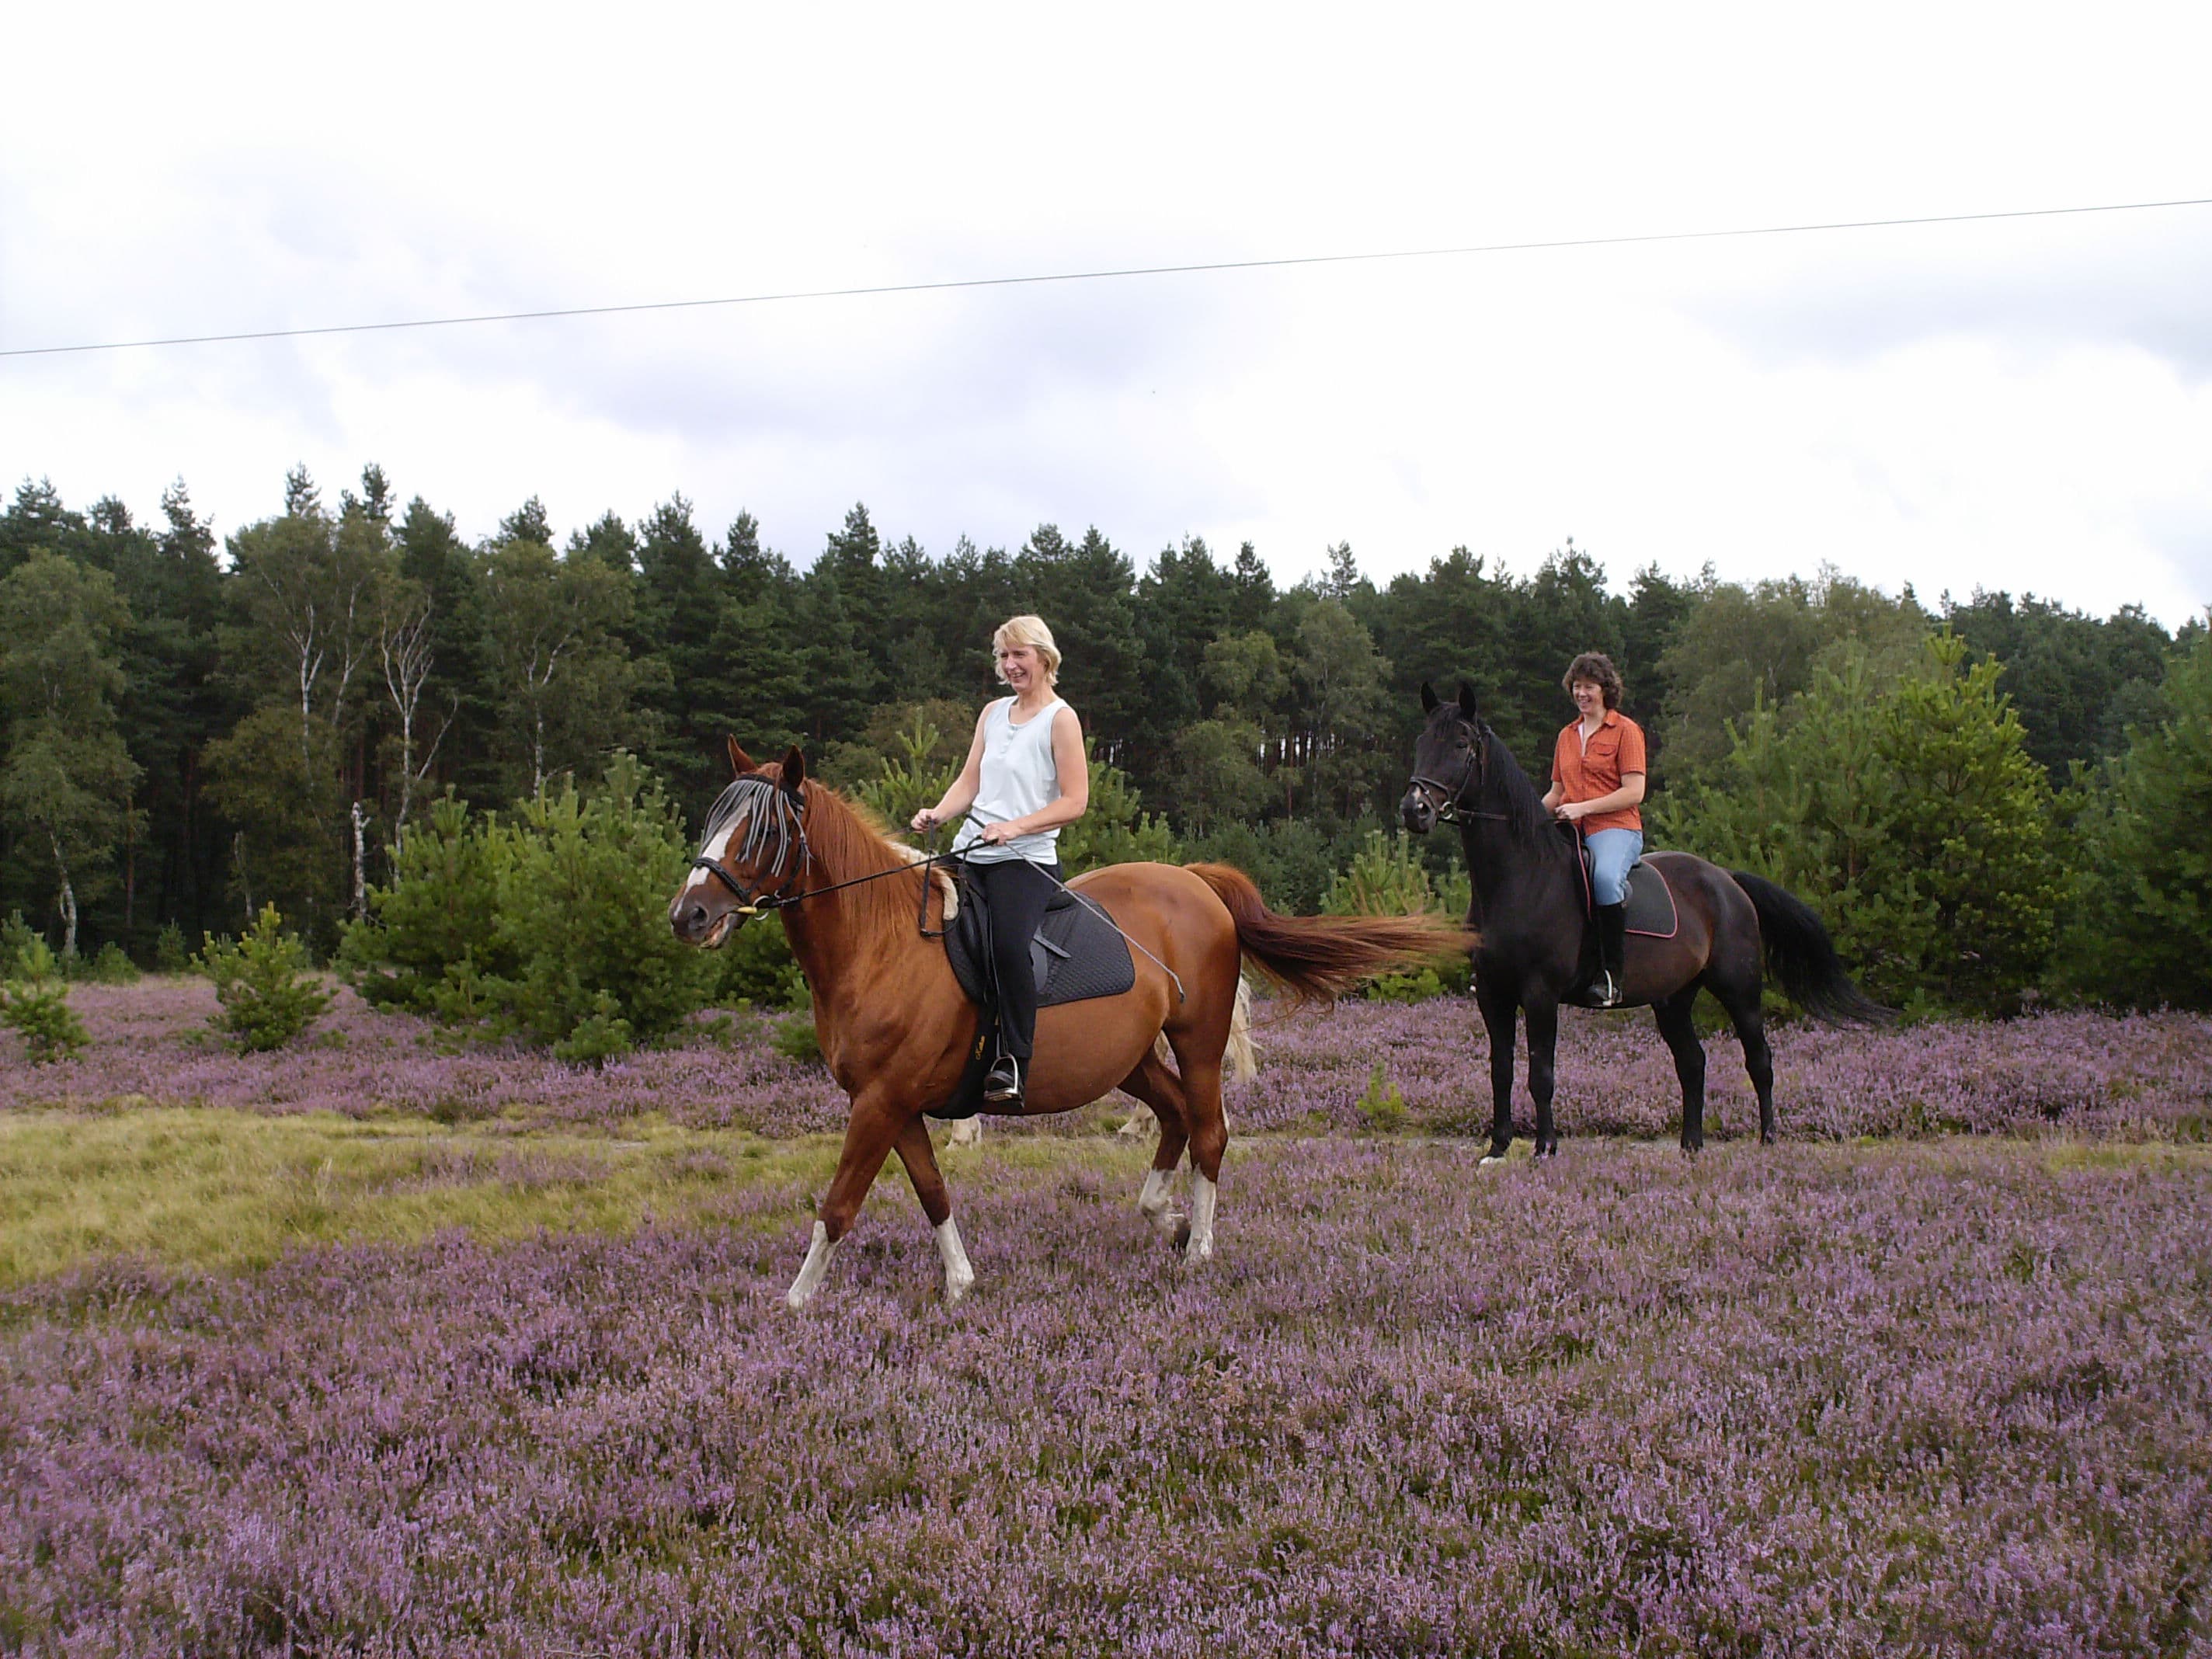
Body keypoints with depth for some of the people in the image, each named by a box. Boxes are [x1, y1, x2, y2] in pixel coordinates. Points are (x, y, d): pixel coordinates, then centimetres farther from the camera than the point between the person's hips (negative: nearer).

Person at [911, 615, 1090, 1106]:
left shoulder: (1060, 719, -1)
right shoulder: (993, 713, 19)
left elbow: (1075, 802, -7)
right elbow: (969, 782, 17)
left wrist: (1015, 827, -18)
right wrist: (938, 814, -4)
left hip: (1027, 859, -7)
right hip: (970, 853, 7)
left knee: (1008, 943, -31)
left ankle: (1013, 1064, -25)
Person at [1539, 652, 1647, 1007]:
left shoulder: (1625, 731, 1)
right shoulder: (1567, 736, 20)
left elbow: (1633, 793, -8)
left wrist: (1582, 808, -15)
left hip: (1615, 828, -6)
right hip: (1570, 830, 6)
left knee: (1606, 877, -37)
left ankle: (1611, 976, -34)